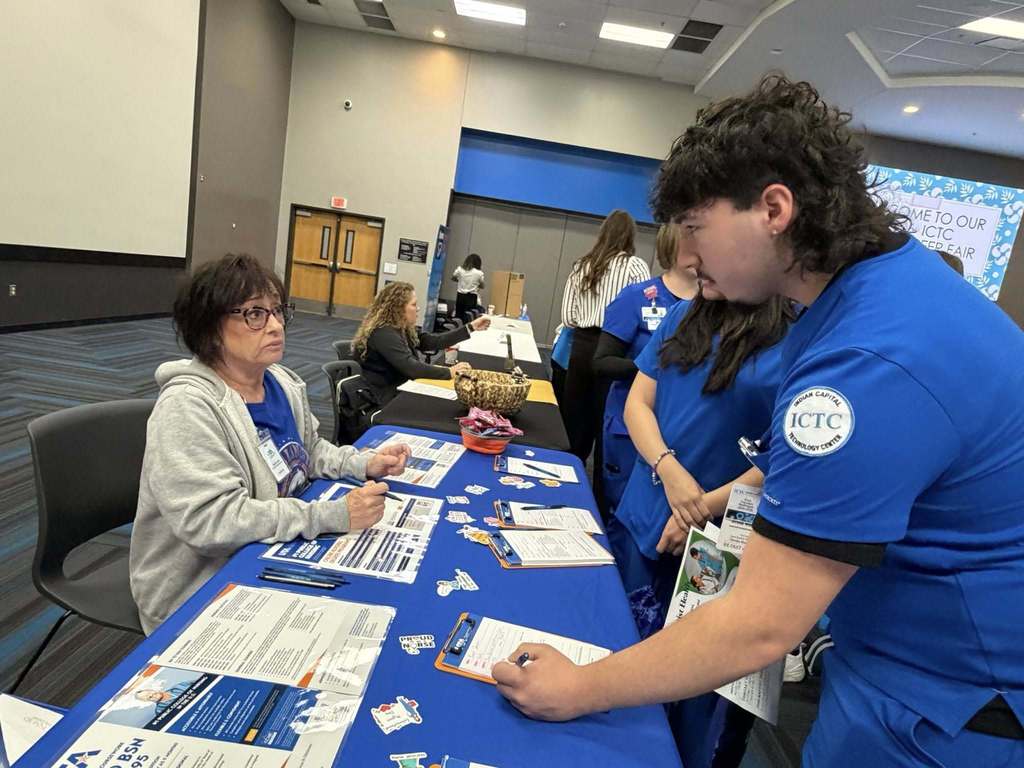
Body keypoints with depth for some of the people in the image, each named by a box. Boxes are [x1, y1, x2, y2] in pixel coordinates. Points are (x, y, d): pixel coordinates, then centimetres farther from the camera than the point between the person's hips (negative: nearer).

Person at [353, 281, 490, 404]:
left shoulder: (401, 329, 9)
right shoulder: (384, 334, -22)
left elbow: (434, 341, 8)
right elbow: (410, 368, -30)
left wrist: (471, 327, 7)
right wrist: (449, 372, -26)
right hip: (389, 398, -9)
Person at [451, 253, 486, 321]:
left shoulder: (460, 269, 0)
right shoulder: (479, 273, -7)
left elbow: (453, 278, 17)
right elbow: (482, 287, 3)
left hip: (460, 296, 3)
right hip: (471, 297, -3)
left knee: (458, 316, 10)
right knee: (468, 317, 0)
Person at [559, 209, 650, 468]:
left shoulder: (581, 265, 13)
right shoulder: (636, 265, -2)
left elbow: (567, 317, 11)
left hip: (581, 346, 5)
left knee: (575, 421, 13)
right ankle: (601, 487, 12)